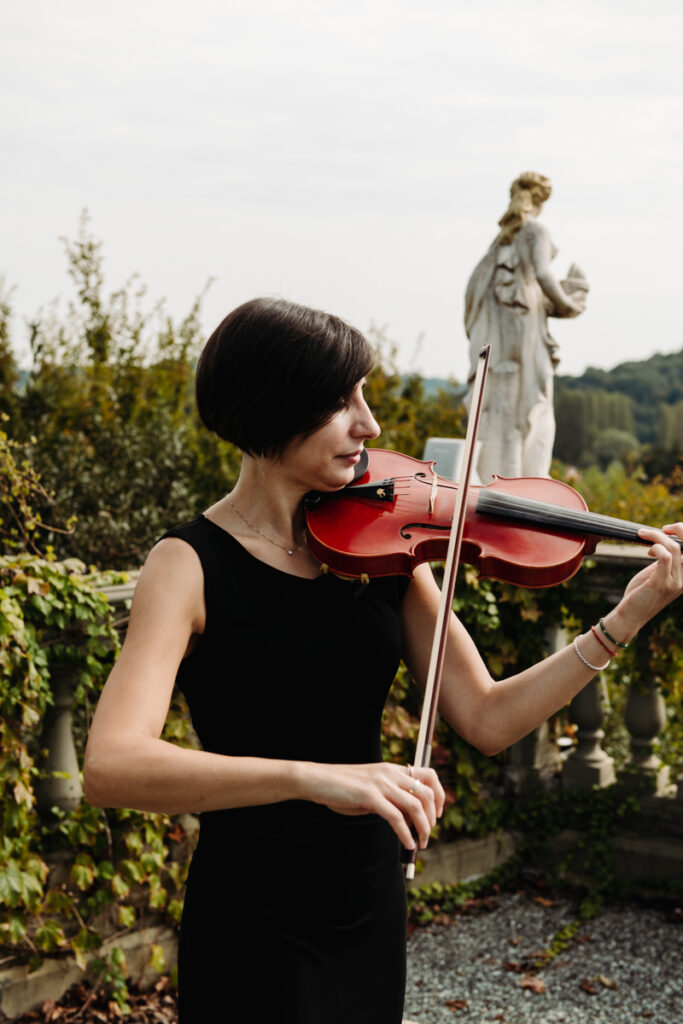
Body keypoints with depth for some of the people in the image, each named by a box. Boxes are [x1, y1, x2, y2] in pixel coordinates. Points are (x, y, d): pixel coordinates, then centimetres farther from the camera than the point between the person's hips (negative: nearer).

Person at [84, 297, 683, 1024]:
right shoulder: (191, 566, -16)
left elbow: (487, 719, -3)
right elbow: (109, 766, -30)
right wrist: (311, 777, -42)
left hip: (372, 909, 5)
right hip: (256, 927, -5)